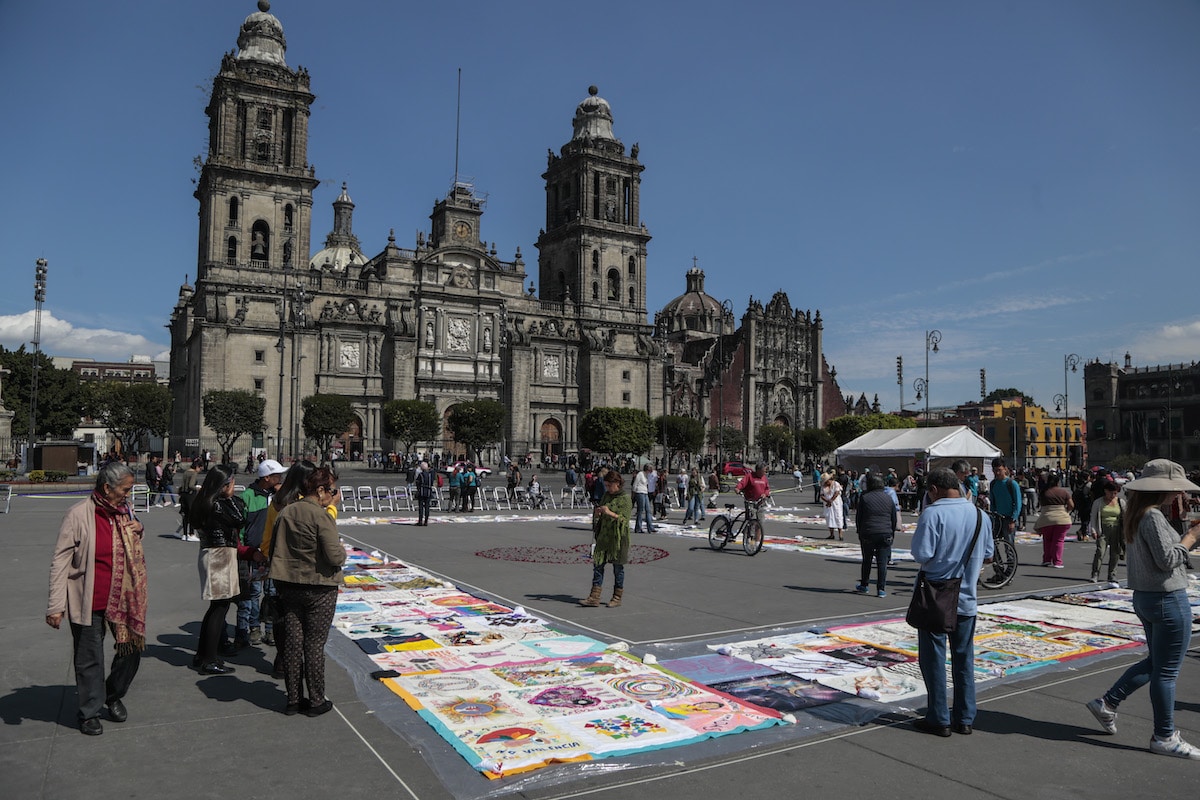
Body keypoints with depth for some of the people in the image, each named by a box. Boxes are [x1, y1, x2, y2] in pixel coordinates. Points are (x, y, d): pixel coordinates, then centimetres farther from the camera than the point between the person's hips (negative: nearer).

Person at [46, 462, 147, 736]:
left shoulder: (125, 512, 4)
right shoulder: (79, 514, -14)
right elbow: (60, 561, -12)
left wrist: (138, 533, -4)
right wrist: (56, 605, -14)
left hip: (122, 598, 5)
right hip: (88, 602, -5)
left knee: (132, 649, 11)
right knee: (89, 659, 8)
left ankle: (114, 696, 36)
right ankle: (90, 712, 27)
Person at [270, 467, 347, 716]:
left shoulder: (286, 513, 4)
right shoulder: (322, 516, -17)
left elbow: (273, 549, 11)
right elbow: (334, 556, -21)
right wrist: (343, 551, 0)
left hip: (288, 586, 6)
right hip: (319, 589, -6)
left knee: (292, 643, 12)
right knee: (314, 645, 4)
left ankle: (292, 700, 21)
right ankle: (316, 701, 14)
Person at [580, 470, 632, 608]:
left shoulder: (625, 499, -7)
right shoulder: (606, 495, 11)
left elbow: (625, 520, -14)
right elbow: (599, 516, 20)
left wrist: (610, 513, -24)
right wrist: (597, 513, -3)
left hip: (618, 538, -6)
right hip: (603, 536, 6)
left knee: (618, 568, 5)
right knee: (598, 565, 2)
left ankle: (617, 597, 18)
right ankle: (594, 597, 5)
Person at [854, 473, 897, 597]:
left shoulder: (864, 498, -3)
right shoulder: (889, 499, 5)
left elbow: (858, 518, 1)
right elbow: (895, 519, 10)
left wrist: (860, 533, 13)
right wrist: (892, 535, 19)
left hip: (867, 534, -1)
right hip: (885, 535, 1)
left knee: (867, 560, 13)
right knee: (882, 562, 2)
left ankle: (864, 585, 22)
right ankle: (881, 589, 0)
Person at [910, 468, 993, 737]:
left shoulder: (933, 514, -16)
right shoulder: (981, 516, 3)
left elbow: (921, 555, -20)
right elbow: (987, 556, 11)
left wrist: (928, 563, 1)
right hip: (966, 599, 5)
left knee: (934, 658, 5)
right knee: (964, 659, 14)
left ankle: (939, 719, 11)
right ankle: (965, 719, 20)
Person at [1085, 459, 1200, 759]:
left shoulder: (1136, 515, 10)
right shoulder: (1153, 516, -19)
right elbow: (1168, 559, -21)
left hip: (1145, 597, 9)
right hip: (1168, 600, -9)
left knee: (1155, 662, 21)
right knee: (1166, 671, 2)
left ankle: (1107, 703, 22)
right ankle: (1165, 737, 13)